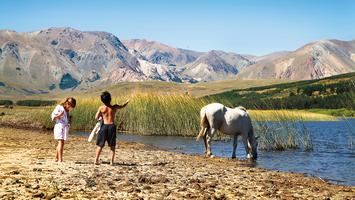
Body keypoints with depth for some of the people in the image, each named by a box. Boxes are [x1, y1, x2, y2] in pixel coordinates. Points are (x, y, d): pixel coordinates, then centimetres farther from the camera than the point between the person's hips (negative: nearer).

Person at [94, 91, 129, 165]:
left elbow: (96, 118, -2)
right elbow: (123, 106, 17)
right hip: (112, 126, 0)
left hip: (104, 126, 0)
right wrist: (127, 101, 36)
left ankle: (96, 160, 6)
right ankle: (111, 161, 4)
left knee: (100, 145, 8)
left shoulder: (101, 108, -4)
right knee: (112, 145, 8)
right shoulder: (114, 107, -2)